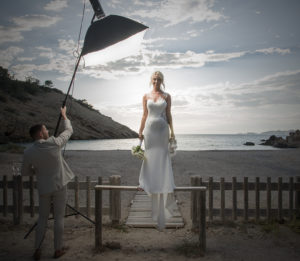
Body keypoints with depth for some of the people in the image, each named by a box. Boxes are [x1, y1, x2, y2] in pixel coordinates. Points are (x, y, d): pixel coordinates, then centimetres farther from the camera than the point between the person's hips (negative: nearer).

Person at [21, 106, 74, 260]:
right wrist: (64, 115, 15)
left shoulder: (28, 152, -7)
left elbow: (25, 172, 5)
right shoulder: (54, 143, -15)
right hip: (59, 186, -2)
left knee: (42, 218, 16)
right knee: (59, 218, 8)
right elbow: (69, 130, 1)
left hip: (43, 188, 3)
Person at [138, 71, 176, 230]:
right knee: (150, 155, 1)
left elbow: (168, 115, 6)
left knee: (162, 156, 1)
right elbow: (144, 115, 9)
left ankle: (164, 185, 10)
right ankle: (146, 183, 10)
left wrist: (172, 131, 0)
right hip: (150, 127, 1)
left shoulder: (166, 96, 6)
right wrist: (140, 131, 5)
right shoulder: (146, 96, 8)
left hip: (162, 128, 0)